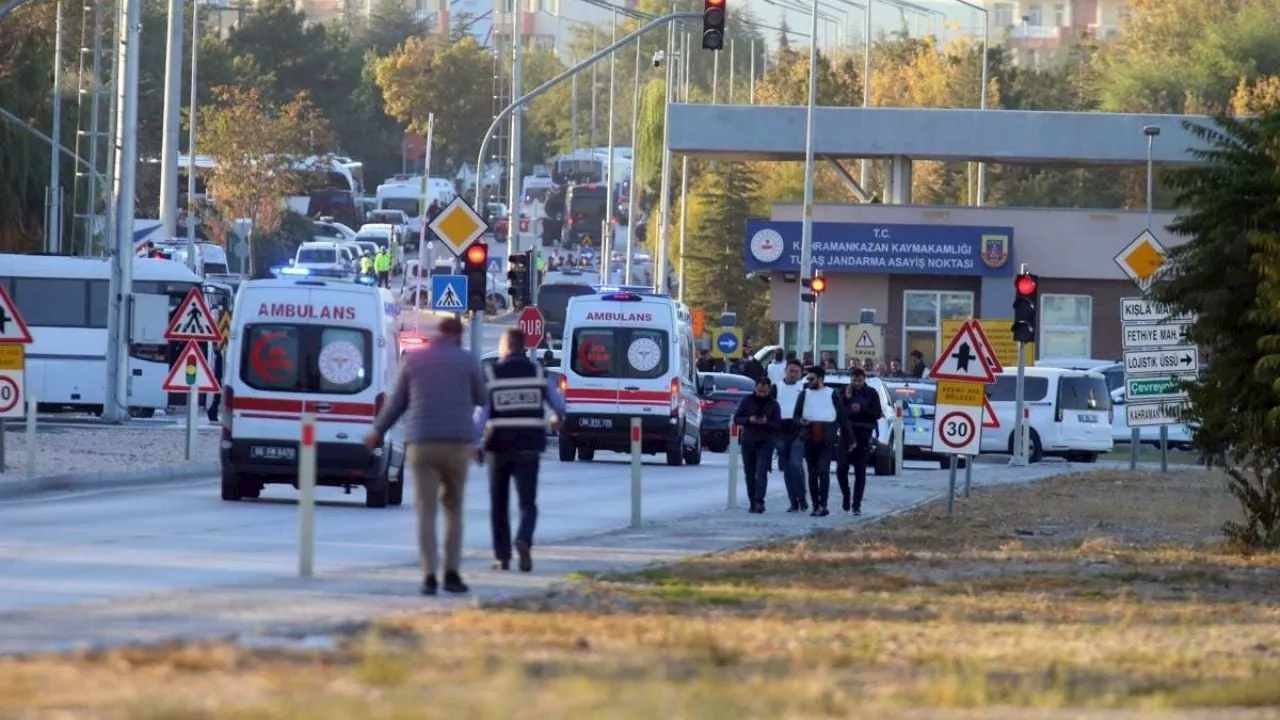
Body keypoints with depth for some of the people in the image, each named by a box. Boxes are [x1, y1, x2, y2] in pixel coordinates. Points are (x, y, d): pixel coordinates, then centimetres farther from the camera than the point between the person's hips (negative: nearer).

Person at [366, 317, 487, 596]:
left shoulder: (412, 360, 5)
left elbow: (397, 402, 10)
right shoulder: (467, 360, 2)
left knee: (426, 512, -1)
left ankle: (429, 576, -11)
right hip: (458, 442, 0)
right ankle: (452, 574, 10)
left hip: (422, 443, 0)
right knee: (453, 509, 14)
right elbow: (482, 398, 12)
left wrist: (378, 431, 24)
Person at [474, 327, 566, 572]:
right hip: (528, 447, 1)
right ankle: (523, 541, -26)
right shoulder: (539, 373, 1)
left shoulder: (490, 375, -4)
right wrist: (558, 417, 31)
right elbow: (558, 402, 9)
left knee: (499, 503, 13)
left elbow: (480, 414, -9)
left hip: (499, 445, -1)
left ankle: (502, 556, 13)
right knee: (527, 502, 2)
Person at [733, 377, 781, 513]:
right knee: (750, 475, 5)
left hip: (765, 442, -2)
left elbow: (778, 424, 0)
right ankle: (753, 503, 13)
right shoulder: (747, 401, 4)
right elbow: (736, 418, 3)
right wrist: (749, 420, -16)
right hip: (748, 442, 2)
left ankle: (759, 502, -22)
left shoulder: (773, 404, 2)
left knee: (761, 473, -15)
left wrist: (767, 423, -20)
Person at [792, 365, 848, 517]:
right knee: (812, 473, 6)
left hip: (827, 439, -4)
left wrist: (848, 438, 5)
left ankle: (823, 505, -19)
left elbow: (842, 417, 7)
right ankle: (816, 505, 12)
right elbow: (796, 414, 13)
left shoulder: (832, 394, 6)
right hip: (809, 438, 4)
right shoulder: (805, 394, 13)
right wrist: (801, 421, -11)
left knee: (823, 470, -16)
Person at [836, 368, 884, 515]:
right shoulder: (844, 391, 4)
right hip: (847, 434, 1)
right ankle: (846, 496, 18)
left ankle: (856, 504, 2)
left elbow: (878, 413, -2)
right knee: (841, 468, -6)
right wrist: (846, 399, -13)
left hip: (863, 436, -1)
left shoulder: (871, 393, 3)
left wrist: (862, 409, -15)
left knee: (860, 471, 0)